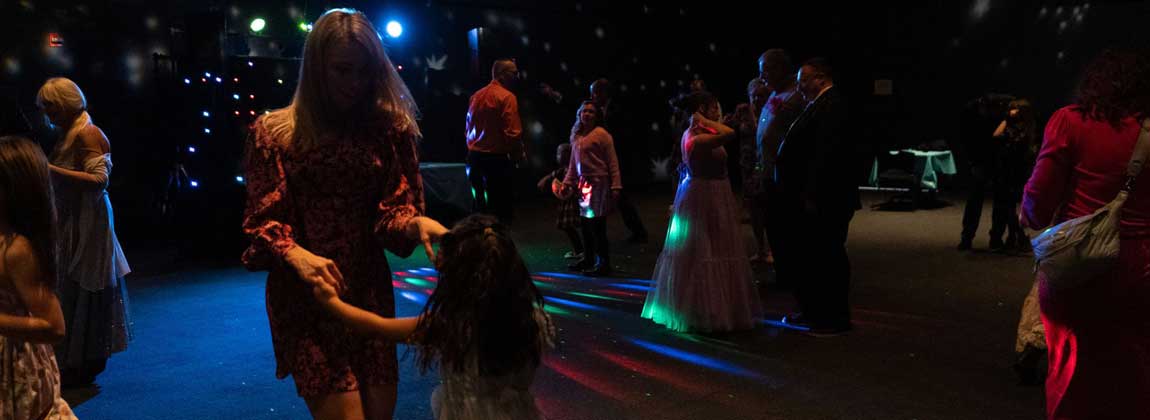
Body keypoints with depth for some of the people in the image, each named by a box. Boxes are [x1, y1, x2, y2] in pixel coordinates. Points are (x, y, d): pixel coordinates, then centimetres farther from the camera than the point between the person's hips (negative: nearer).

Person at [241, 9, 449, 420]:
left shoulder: (388, 128, 3)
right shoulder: (273, 131, -2)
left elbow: (394, 207, -1)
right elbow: (263, 220, -5)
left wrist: (416, 223, -25)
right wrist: (298, 256, -26)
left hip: (370, 288, 3)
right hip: (304, 293, -2)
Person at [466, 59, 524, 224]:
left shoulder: (476, 96, 12)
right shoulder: (506, 97, -12)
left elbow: (469, 128, 16)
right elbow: (512, 132, -18)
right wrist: (520, 154, -4)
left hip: (474, 156, 8)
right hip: (497, 158, -8)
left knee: (480, 206, 15)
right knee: (500, 207, -3)